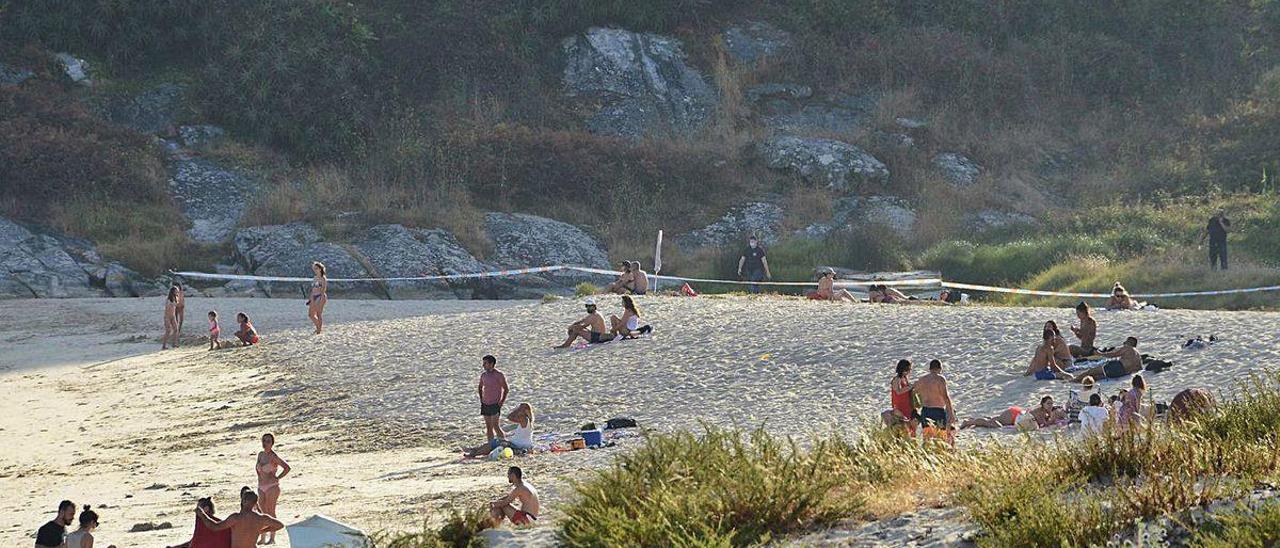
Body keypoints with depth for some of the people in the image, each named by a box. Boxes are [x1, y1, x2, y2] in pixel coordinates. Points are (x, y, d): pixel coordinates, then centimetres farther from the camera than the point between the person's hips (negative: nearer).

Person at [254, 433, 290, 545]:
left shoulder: (273, 456, -11)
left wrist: (277, 478, -12)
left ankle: (272, 538, 3)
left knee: (270, 512, -4)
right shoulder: (260, 454, 10)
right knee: (263, 512, 8)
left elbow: (287, 468, -17)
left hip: (272, 487, -7)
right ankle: (263, 538, 15)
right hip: (261, 487, 7)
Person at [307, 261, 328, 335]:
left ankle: (319, 331, -3)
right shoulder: (315, 279, 17)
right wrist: (310, 298, 19)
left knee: (319, 314, -7)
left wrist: (322, 297, -23)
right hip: (314, 297, 8)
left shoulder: (323, 278, -6)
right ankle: (318, 327, 20)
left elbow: (324, 289, -13)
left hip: (320, 296, -8)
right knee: (310, 314, 6)